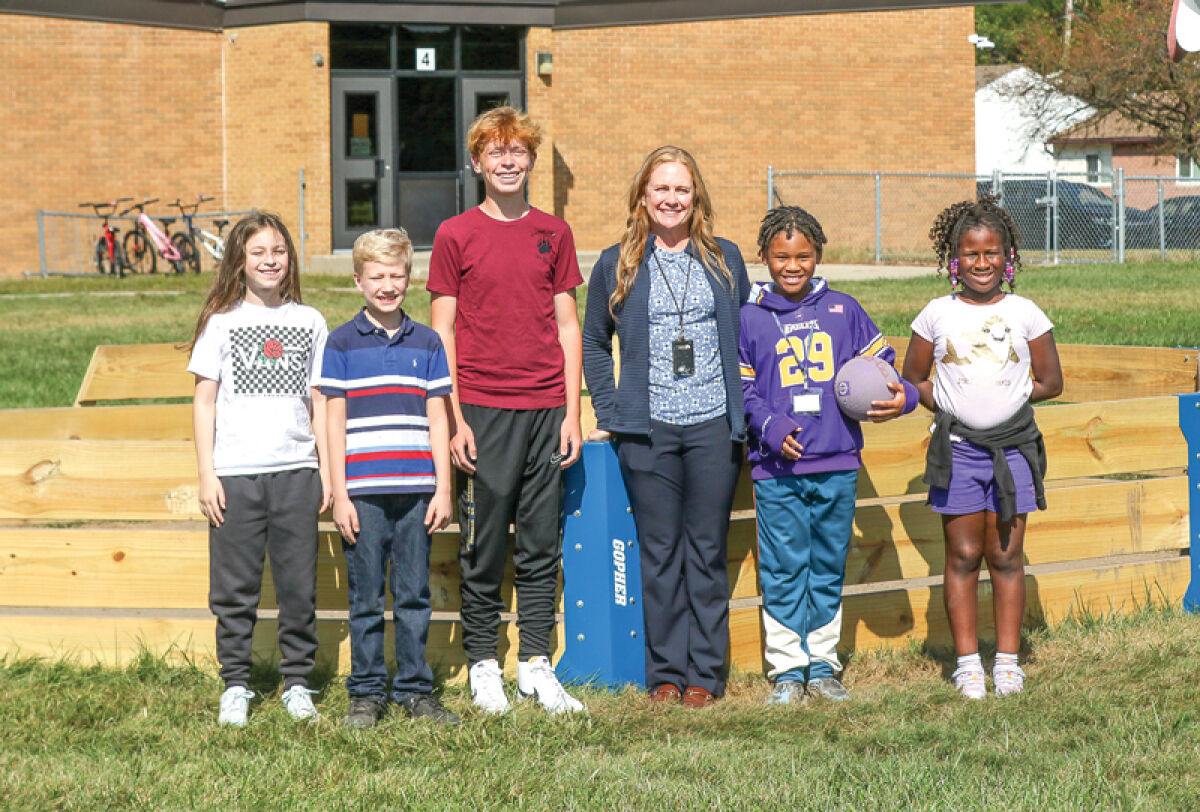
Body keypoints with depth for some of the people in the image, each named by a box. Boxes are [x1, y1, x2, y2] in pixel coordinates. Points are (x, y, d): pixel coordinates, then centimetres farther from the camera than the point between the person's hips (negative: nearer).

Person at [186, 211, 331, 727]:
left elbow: (319, 402, 13)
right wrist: (206, 475, -1)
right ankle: (235, 686, 11)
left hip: (296, 471, 1)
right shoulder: (221, 323, 5)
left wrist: (325, 469, 7)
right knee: (234, 588, 2)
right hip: (235, 472, -1)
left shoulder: (309, 322, 9)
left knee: (299, 587, 3)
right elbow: (204, 402, 5)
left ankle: (297, 683, 13)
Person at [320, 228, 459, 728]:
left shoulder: (426, 343, 9)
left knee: (414, 595, 6)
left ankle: (414, 689, 14)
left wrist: (443, 489, 4)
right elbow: (335, 422, 2)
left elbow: (437, 420, 10)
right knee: (366, 599, 2)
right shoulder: (342, 343, 3)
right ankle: (366, 693, 10)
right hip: (363, 492, -2)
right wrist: (339, 494, -3)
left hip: (416, 491, 2)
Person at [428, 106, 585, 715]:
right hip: (483, 409, -3)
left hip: (547, 407, 3)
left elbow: (567, 326, 11)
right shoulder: (456, 235, 1)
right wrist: (454, 419, -7)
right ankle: (482, 665, 10)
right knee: (483, 545, 1)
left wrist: (572, 413, 4)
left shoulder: (553, 234, 10)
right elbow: (442, 333, 0)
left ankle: (535, 665, 12)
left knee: (542, 545, 6)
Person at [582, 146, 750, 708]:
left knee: (707, 551, 3)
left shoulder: (725, 260, 9)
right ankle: (665, 672, 9)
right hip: (648, 431, 0)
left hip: (714, 427, 0)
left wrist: (745, 408, 7)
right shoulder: (617, 265, 6)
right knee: (660, 552, 3)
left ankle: (705, 673, 9)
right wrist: (608, 413, 4)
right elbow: (594, 342, 14)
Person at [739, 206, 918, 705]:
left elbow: (879, 362, 13)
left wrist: (900, 397, -7)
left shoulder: (843, 311, 8)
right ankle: (787, 669, 6)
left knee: (829, 566, 8)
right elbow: (741, 388, 4)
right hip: (777, 468, -2)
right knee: (783, 569, -2)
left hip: (837, 463, 2)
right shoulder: (749, 319, 4)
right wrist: (769, 426, -12)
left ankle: (822, 666, 17)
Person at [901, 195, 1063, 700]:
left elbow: (1050, 382, 8)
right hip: (957, 448, 0)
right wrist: (948, 404, -2)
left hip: (1013, 446, 0)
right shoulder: (937, 315, 3)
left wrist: (1006, 398, 1)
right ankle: (966, 661, 8)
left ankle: (1007, 659, 11)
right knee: (962, 556, 1)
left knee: (1006, 556, 3)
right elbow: (913, 378, 10)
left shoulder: (1024, 313, 3)